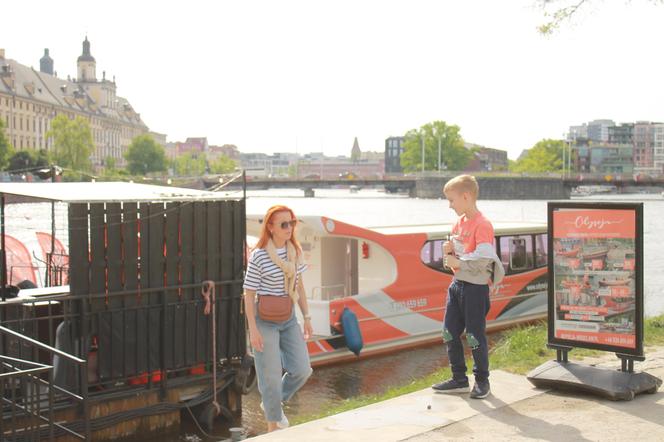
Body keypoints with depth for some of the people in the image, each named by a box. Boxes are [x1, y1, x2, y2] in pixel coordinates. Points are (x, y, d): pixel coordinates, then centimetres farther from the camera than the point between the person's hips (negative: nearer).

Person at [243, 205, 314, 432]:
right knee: (271, 375, 3)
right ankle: (273, 423, 25)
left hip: (289, 319, 6)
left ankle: (273, 403, 30)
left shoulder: (295, 251, 0)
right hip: (265, 320, -6)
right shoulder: (258, 256, -18)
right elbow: (249, 294, -13)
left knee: (302, 369, 3)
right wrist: (253, 330, -14)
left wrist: (307, 317, 9)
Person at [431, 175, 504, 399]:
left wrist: (456, 261, -16)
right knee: (450, 333, 11)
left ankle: (482, 381, 18)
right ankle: (459, 379, 22)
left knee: (475, 336, 2)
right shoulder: (459, 222, 10)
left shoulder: (482, 225, -17)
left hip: (475, 287, -8)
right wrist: (448, 250, -2)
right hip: (457, 284, 9)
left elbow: (483, 260, -25)